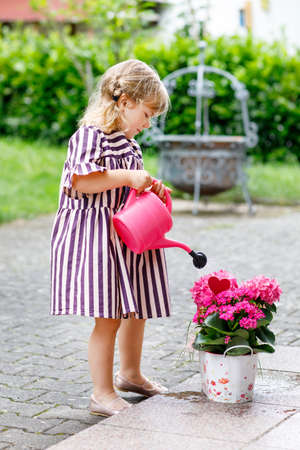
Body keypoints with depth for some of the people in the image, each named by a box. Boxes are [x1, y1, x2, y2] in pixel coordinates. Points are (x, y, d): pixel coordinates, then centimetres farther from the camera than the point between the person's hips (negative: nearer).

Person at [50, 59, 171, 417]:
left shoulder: (127, 141, 16)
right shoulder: (91, 134, -14)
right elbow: (81, 181, -25)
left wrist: (148, 187, 8)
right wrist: (129, 177, -23)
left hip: (126, 233, 10)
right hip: (95, 233, -10)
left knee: (137, 308, 18)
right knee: (109, 317, -9)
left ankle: (130, 374, 38)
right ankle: (102, 394, 2)